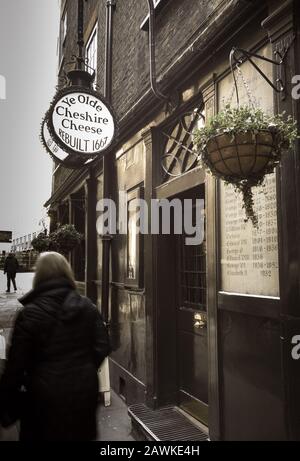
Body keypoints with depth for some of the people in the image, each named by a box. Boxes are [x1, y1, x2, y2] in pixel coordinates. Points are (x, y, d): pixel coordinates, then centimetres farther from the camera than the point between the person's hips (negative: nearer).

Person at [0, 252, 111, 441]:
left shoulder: (29, 314, -14)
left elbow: (17, 363, -10)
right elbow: (102, 347, -3)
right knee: (80, 433, 23)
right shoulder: (88, 307, -4)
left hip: (47, 395, -3)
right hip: (85, 390, 3)